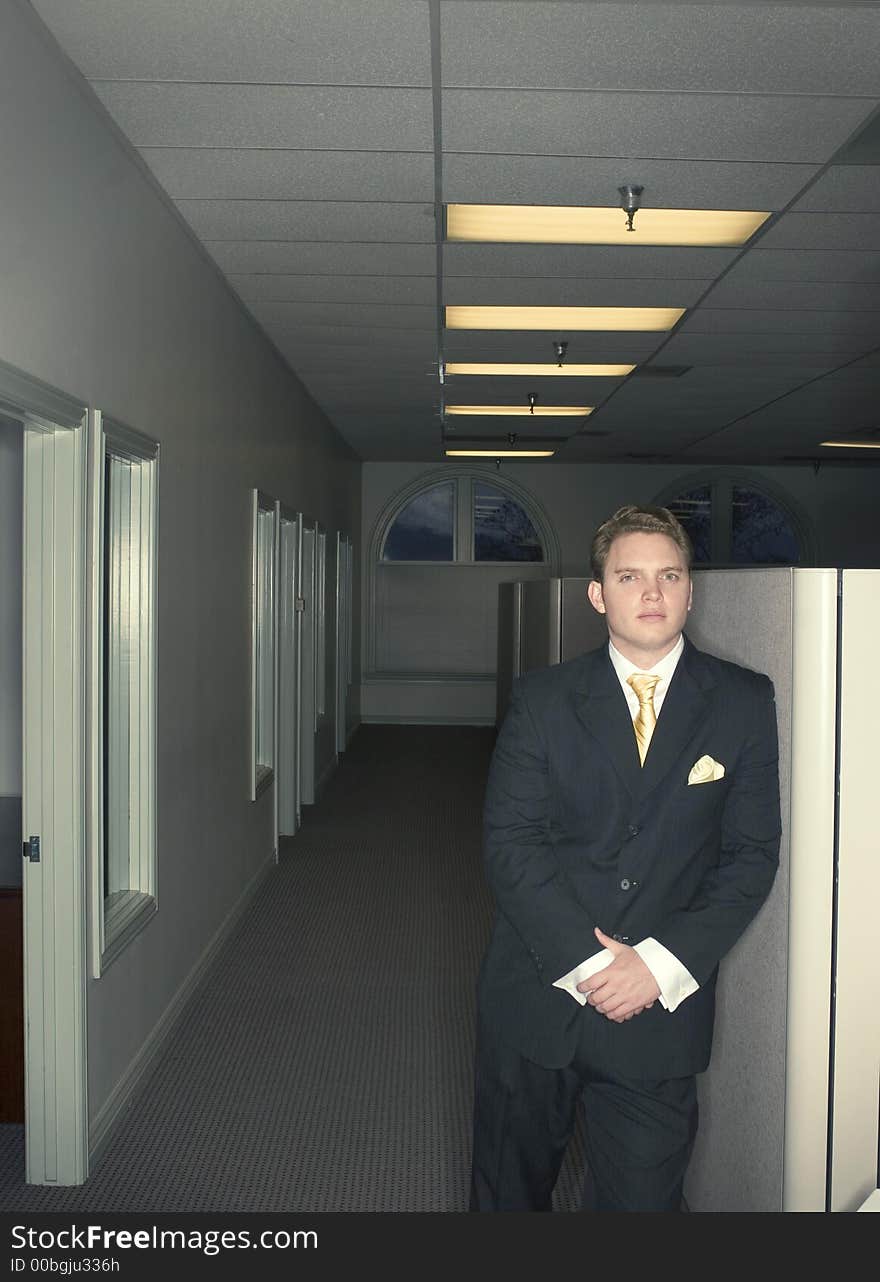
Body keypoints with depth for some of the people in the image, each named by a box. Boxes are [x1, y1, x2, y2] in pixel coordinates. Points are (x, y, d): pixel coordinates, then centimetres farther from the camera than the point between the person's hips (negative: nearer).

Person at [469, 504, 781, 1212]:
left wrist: (661, 965, -13)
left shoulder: (745, 703, -1)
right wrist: (586, 963, -16)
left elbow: (751, 854, -3)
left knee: (643, 1197, 12)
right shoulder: (543, 698, -2)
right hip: (536, 999, 1)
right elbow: (511, 844, -7)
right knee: (509, 1190, 17)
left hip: (663, 1010, 0)